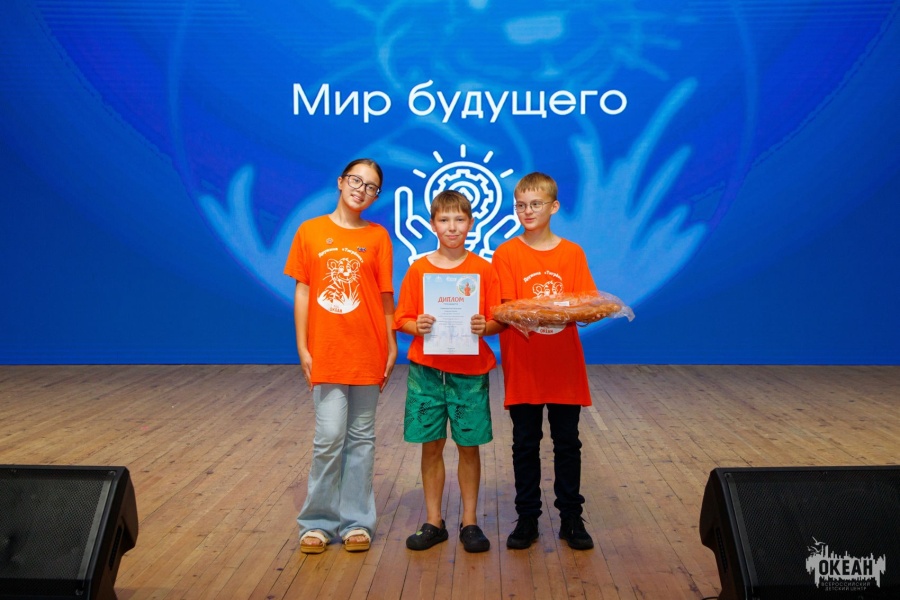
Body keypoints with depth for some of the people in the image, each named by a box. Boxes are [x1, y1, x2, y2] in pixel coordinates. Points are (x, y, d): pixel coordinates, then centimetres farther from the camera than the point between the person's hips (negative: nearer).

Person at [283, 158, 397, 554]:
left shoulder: (377, 236, 2)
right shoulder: (310, 231, 3)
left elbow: (385, 295, 4)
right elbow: (302, 291, 4)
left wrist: (392, 344, 0)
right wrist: (302, 347, 0)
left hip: (367, 351, 1)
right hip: (326, 352, -1)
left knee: (361, 437, 9)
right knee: (329, 436, -3)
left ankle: (355, 520, 22)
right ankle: (317, 521, 17)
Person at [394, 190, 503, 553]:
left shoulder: (483, 270, 0)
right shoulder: (418, 269, 2)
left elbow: (498, 321, 1)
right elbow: (402, 320, 3)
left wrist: (484, 326, -20)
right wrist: (417, 325, -17)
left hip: (470, 372, -1)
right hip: (426, 371, 1)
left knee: (469, 446, 7)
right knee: (431, 446, 8)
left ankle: (470, 522, 22)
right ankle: (433, 522, 22)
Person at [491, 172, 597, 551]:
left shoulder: (572, 253, 3)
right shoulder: (506, 253, -1)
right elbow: (505, 309, -7)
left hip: (565, 366, 1)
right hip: (522, 366, -1)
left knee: (567, 443, 10)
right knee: (525, 444, 9)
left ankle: (571, 518, 24)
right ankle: (527, 519, 22)